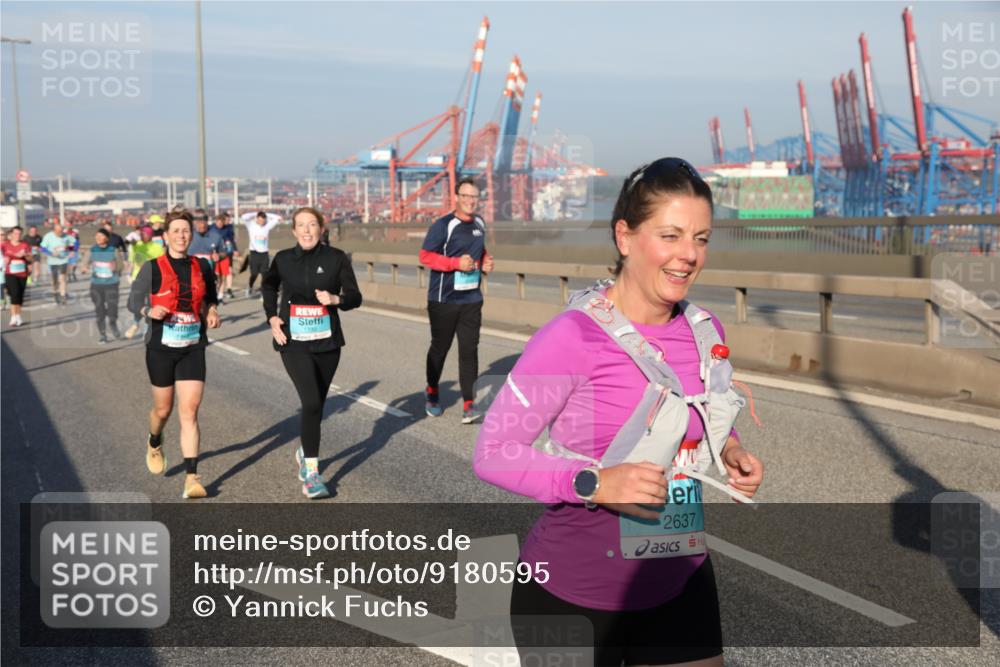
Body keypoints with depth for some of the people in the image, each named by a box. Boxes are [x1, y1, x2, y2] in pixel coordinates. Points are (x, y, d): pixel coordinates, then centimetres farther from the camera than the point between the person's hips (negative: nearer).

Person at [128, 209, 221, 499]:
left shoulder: (202, 267, 4)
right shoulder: (152, 268, -4)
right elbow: (133, 301, 1)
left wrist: (212, 311, 1)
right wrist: (148, 310, -20)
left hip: (193, 348, 1)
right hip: (161, 347, -1)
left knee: (189, 412, -8)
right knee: (163, 409, 14)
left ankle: (192, 478, -9)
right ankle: (154, 443, 49)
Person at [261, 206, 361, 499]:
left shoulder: (336, 258, -3)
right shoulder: (283, 259, 1)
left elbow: (355, 297, -1)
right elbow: (268, 285, 21)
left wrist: (335, 299, -21)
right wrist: (272, 316, 8)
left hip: (326, 342, 2)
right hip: (293, 342, -1)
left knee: (318, 404, 13)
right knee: (311, 402, -16)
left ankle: (304, 451, 41)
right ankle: (311, 474, -12)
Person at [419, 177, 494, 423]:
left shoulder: (479, 224, 10)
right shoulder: (443, 225, -11)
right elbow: (425, 255, -14)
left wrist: (486, 262, 4)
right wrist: (457, 263, -23)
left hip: (472, 299, 4)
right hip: (444, 299, -4)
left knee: (469, 349, -3)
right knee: (440, 347, 10)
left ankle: (469, 403, -3)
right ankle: (432, 393, 33)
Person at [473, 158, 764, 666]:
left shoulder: (706, 333, -1)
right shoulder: (572, 337, -20)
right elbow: (492, 452, -17)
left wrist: (729, 451, -4)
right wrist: (594, 483, -28)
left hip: (680, 586, 5)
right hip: (570, 594, -5)